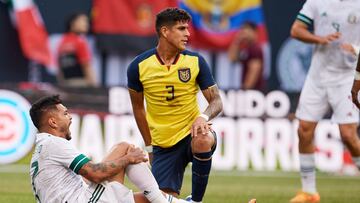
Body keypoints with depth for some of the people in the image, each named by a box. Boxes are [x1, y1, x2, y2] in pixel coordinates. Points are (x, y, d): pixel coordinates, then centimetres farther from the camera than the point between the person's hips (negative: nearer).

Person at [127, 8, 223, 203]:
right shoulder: (139, 66, -5)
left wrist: (204, 117, -25)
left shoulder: (196, 61, -5)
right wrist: (150, 146, 10)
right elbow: (138, 107, 9)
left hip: (191, 133, -1)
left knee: (203, 141, -38)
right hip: (163, 144, 1)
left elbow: (216, 101, -2)